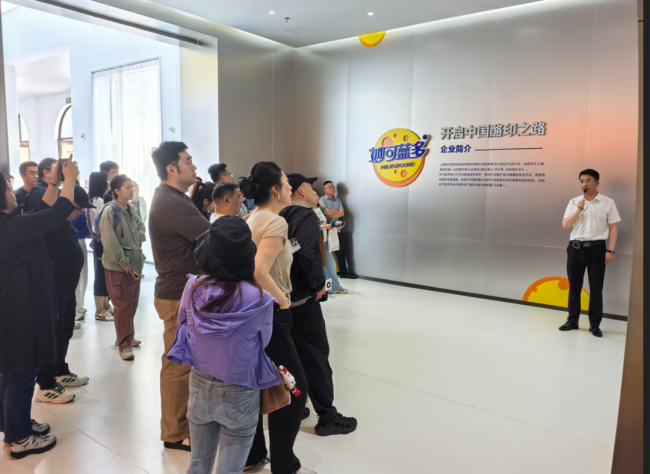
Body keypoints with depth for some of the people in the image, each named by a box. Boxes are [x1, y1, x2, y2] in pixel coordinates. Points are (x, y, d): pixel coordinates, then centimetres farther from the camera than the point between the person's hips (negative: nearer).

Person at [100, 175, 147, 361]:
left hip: (134, 263, 7)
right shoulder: (110, 210, -13)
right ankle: (124, 345, 6)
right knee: (123, 304, -3)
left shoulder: (131, 209, 9)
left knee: (133, 302, 14)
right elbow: (110, 241, -17)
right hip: (118, 266, -7)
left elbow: (140, 225, 21)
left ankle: (128, 336, 30)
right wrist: (123, 262, -16)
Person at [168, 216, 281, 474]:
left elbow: (182, 325, 3)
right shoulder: (258, 299, -24)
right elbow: (263, 341, -8)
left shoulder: (193, 287, -14)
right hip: (238, 395, -3)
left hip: (199, 387, 4)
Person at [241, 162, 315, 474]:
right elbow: (259, 271, -30)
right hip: (270, 315, -10)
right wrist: (283, 299, -17)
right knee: (294, 387, 2)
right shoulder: (276, 222, -18)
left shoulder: (253, 218, 9)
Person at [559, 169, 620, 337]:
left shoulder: (608, 202, 2)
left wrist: (610, 250, -6)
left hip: (597, 248, -2)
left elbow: (613, 227, 1)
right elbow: (565, 225, 0)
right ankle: (573, 320, 20)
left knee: (596, 288, 2)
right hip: (576, 248, 2)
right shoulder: (574, 202, 7)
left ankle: (595, 325, 13)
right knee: (574, 287, 8)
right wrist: (578, 210, -12)